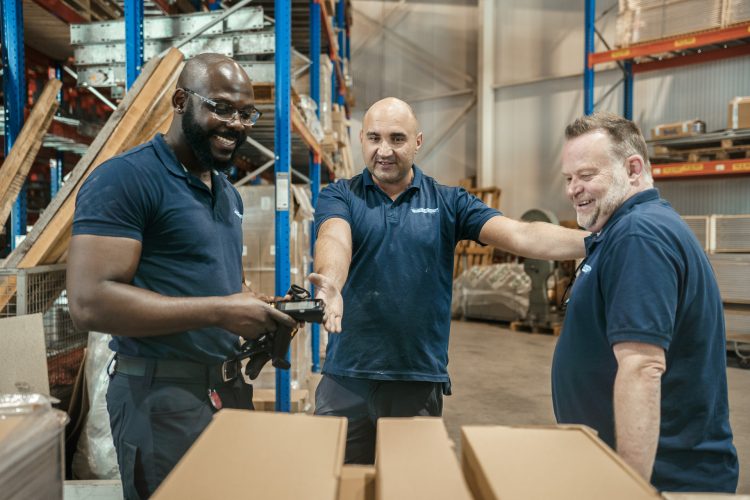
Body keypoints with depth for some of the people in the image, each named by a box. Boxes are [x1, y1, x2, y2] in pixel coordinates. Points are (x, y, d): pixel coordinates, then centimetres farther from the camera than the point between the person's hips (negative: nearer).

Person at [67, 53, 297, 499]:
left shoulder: (229, 194, 13)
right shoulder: (125, 179, -14)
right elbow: (91, 303, -22)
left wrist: (261, 310, -1)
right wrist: (219, 312, -23)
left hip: (230, 387, 8)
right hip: (162, 395, -8)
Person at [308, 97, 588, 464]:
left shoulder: (448, 202, 3)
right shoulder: (339, 196, 1)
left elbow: (519, 235, -8)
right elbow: (334, 239, -20)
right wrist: (331, 284, -42)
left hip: (421, 378, 1)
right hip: (347, 377, 0)